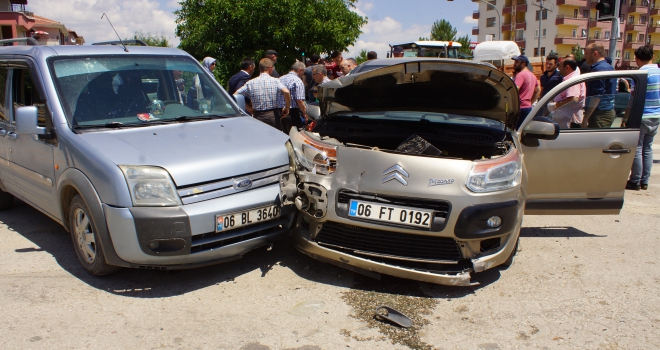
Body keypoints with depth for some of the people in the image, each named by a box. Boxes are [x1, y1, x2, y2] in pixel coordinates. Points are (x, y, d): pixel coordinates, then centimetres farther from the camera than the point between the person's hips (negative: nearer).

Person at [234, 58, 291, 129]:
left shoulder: (250, 83, 3)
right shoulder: (275, 81, -4)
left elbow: (235, 95, 4)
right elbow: (286, 92, -21)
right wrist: (287, 108, -6)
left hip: (257, 116, 2)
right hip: (273, 115, -2)